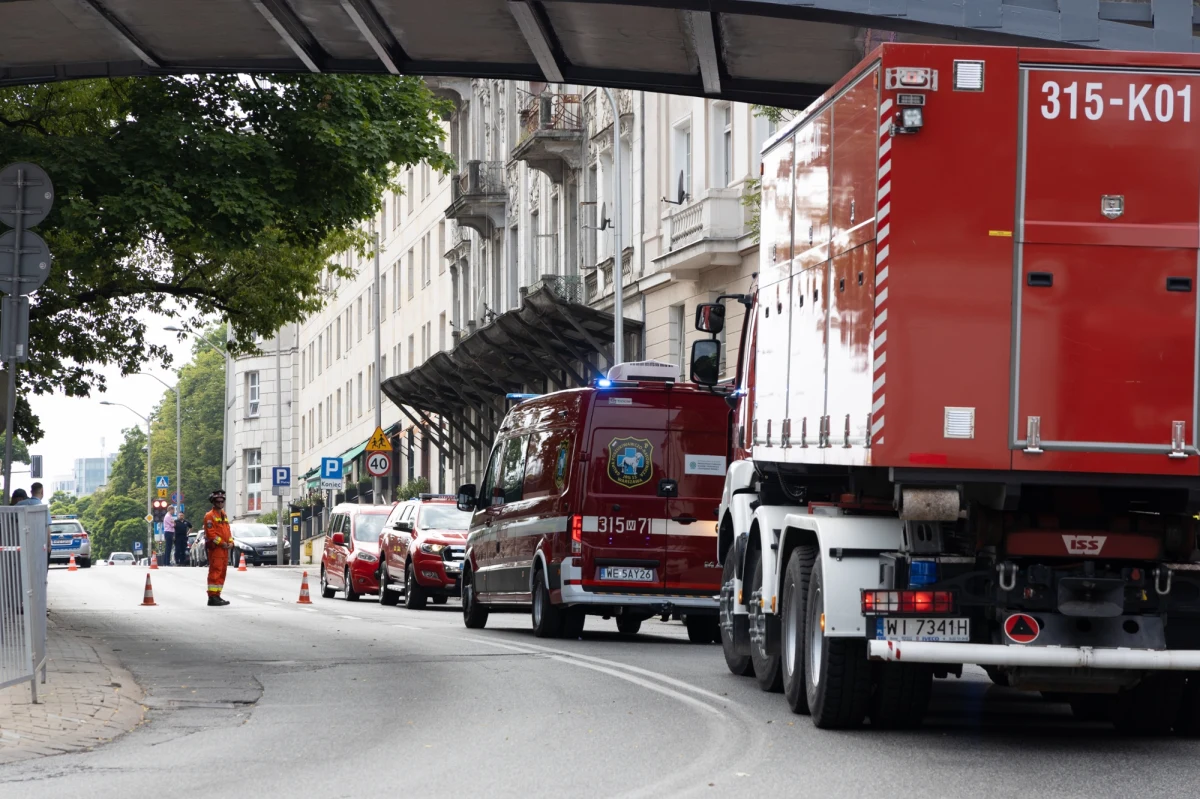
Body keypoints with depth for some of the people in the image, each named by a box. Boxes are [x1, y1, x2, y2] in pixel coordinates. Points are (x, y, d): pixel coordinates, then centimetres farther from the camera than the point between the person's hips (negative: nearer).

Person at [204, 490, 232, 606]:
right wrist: (221, 543, -17)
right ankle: (212, 597, -13)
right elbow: (210, 533, -16)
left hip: (224, 548, 9)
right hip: (215, 548, -9)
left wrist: (230, 542, 5)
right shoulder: (210, 516, -8)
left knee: (222, 573, 11)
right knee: (215, 572, -11)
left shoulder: (224, 515, 19)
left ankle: (217, 596, 17)